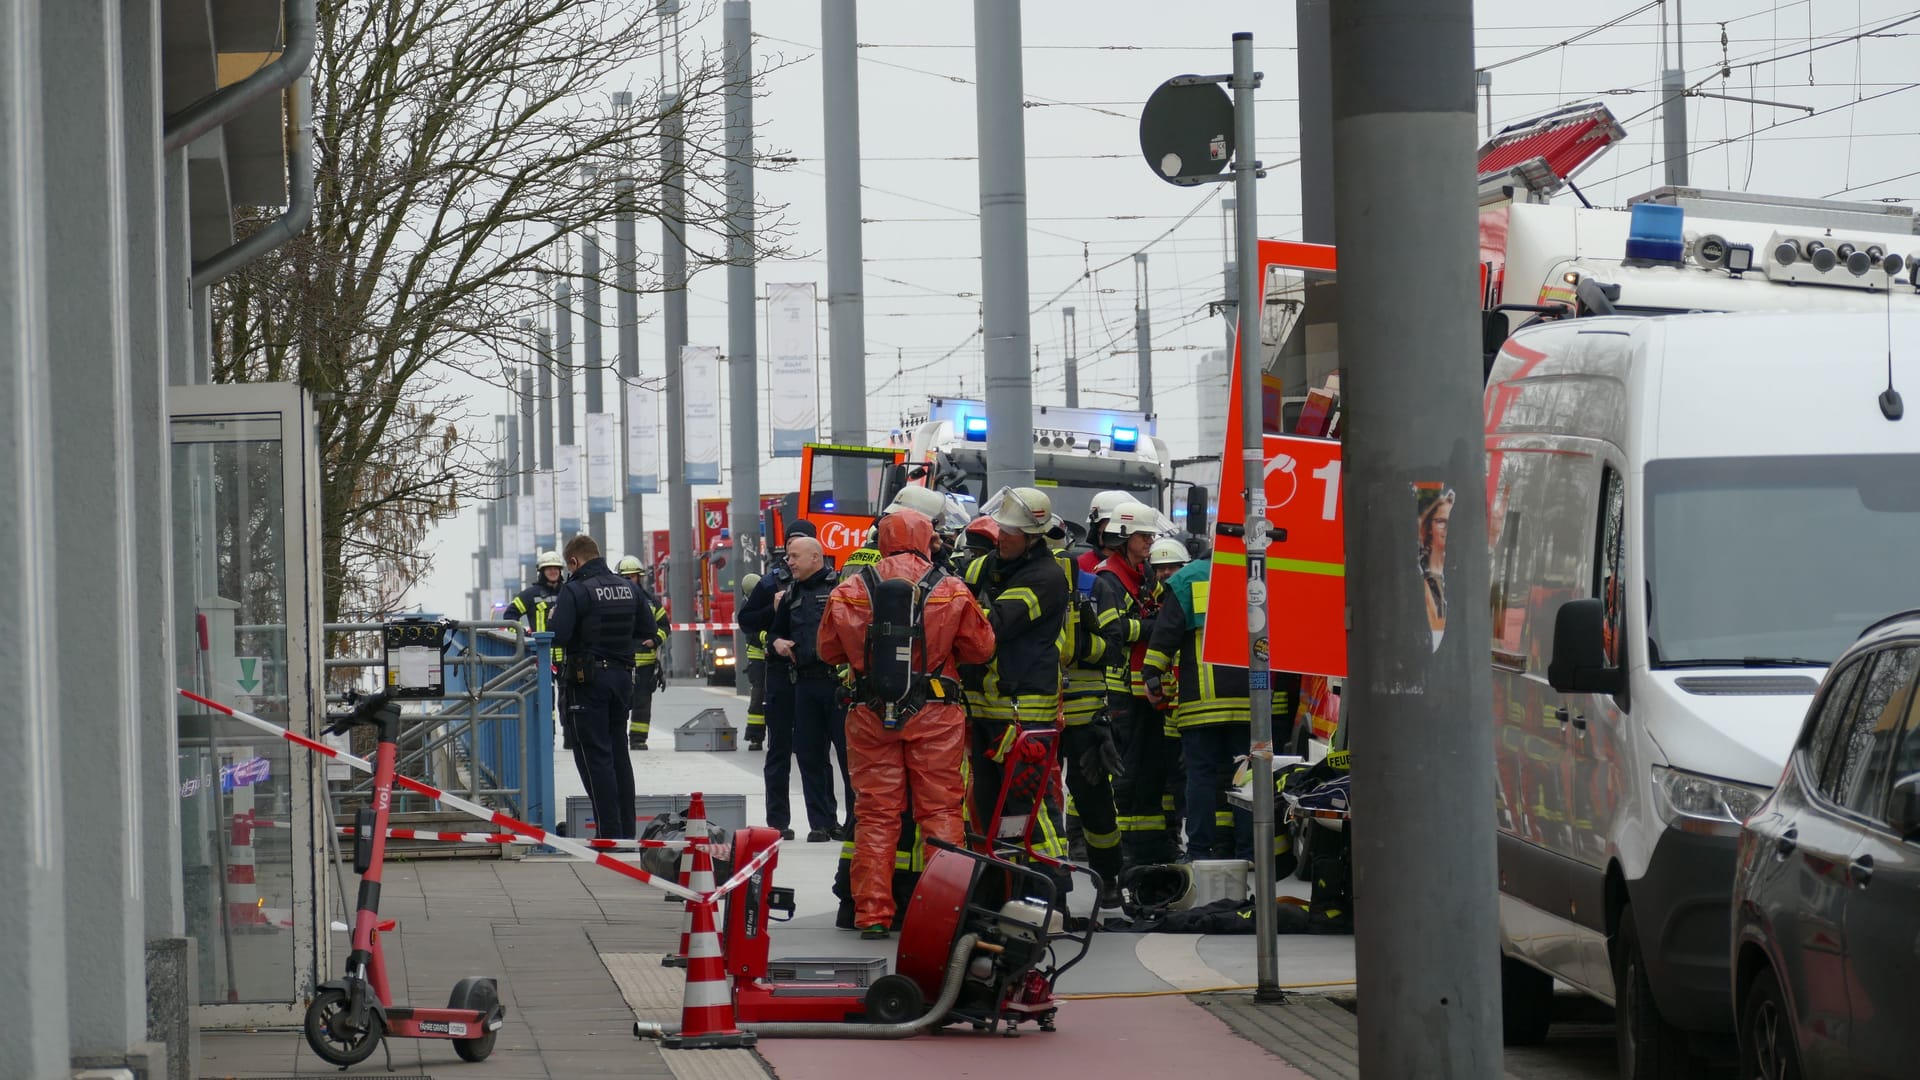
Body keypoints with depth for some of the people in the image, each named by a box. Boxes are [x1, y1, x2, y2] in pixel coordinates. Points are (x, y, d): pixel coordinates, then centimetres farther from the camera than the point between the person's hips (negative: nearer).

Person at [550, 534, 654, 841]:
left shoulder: (575, 590, -13)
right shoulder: (627, 588, 6)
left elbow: (559, 636, -20)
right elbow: (649, 631, 12)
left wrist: (554, 618, 1)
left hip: (588, 680, -6)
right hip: (622, 676, 6)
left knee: (597, 755, -2)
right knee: (618, 751, 15)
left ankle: (610, 830, -4)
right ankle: (627, 828, 18)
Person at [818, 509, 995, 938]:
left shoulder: (849, 592, -1)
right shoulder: (952, 591, -5)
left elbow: (829, 651, 9)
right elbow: (981, 649, 3)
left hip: (871, 714, 1)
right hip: (934, 714, -1)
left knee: (876, 813, 7)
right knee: (940, 811, 6)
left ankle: (872, 911, 5)